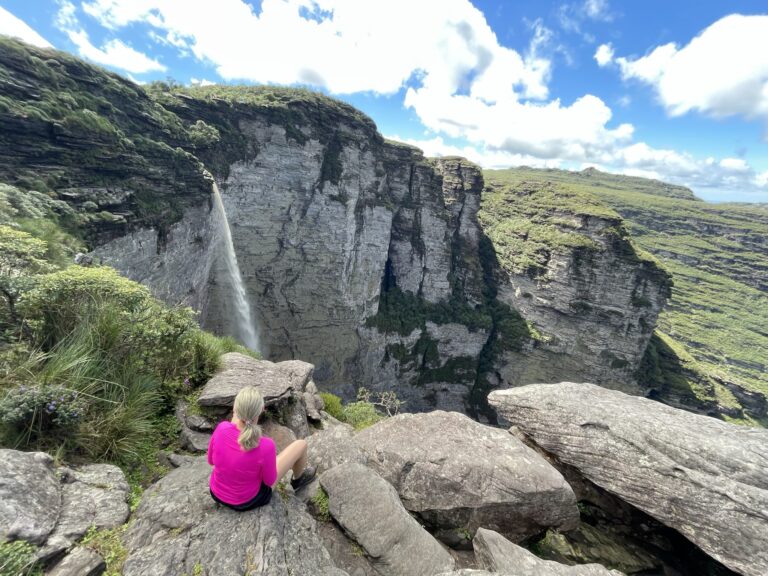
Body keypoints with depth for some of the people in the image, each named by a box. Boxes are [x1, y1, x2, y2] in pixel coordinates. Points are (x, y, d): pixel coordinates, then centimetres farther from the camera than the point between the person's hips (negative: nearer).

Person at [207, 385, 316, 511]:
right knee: (301, 444, 9)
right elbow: (269, 481, -16)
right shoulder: (265, 446, -36)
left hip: (217, 494, 4)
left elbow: (211, 460, -6)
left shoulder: (221, 428, -28)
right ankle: (298, 479, 42)